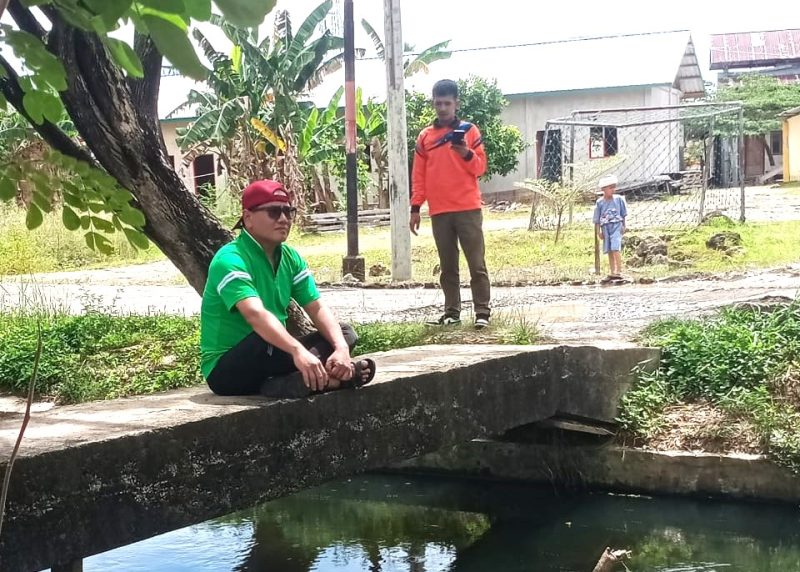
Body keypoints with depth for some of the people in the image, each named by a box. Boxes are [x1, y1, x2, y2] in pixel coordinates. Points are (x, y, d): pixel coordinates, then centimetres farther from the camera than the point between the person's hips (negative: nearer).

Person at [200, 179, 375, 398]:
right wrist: (298, 351, -49)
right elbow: (255, 314, -36)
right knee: (267, 338, -38)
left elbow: (317, 308, -4)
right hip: (225, 369, -8)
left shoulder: (290, 257, 5)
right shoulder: (230, 260, -20)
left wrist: (341, 347, -23)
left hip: (269, 358, 8)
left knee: (344, 333, -5)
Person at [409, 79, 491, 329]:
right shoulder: (425, 137, 10)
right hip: (439, 212, 3)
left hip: (468, 209, -2)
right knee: (447, 266, 7)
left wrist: (467, 154, -18)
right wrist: (415, 208, 6)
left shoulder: (469, 130, 4)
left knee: (477, 263, -3)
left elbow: (480, 168, 2)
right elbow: (418, 176, 11)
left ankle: (482, 311, 0)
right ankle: (452, 311, 12)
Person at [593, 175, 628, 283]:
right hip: (605, 227, 3)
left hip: (616, 226, -3)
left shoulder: (618, 199, -1)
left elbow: (623, 214, 8)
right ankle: (612, 273, 18)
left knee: (616, 249, -17)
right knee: (609, 251, 9)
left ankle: (619, 272, -15)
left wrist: (623, 226, 4)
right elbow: (597, 219, 5)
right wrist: (598, 232, 0)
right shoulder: (600, 202, 1)